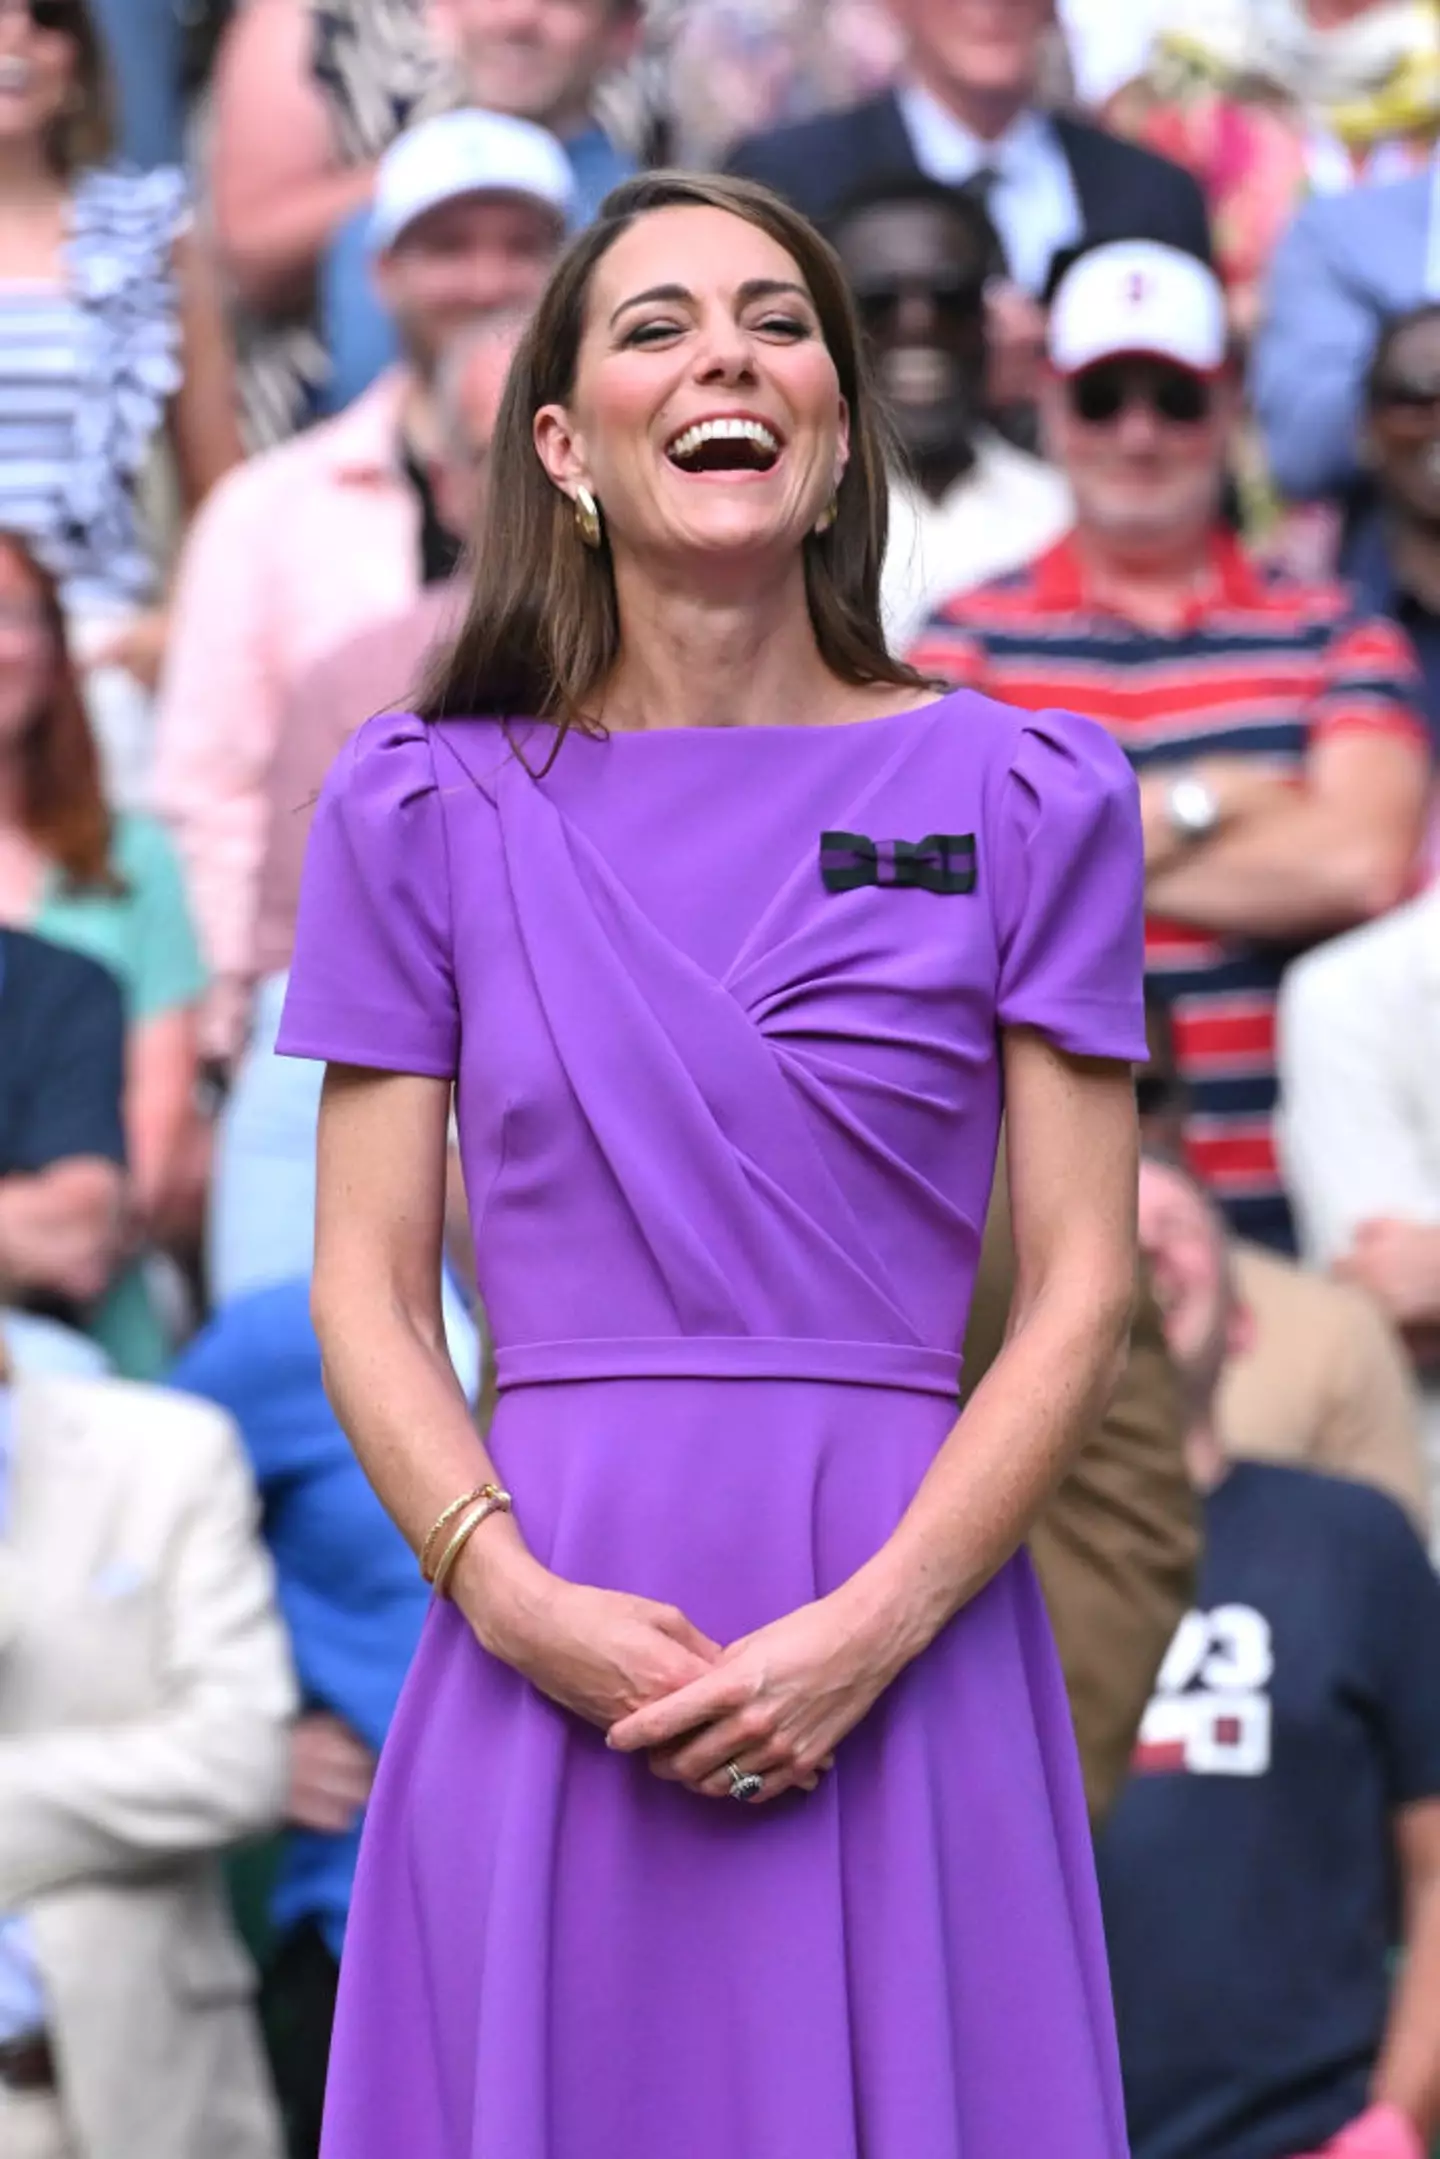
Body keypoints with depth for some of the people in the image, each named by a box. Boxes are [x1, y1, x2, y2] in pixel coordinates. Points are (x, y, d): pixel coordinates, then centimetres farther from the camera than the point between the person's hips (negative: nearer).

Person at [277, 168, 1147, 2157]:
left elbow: (1083, 1288, 1)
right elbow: (367, 1285, 4)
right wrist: (514, 1598, -12)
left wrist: (869, 1631, -12)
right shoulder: (426, 806, 8)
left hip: (908, 1657, 0)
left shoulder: (1024, 796, 6)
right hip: (552, 1642, 0)